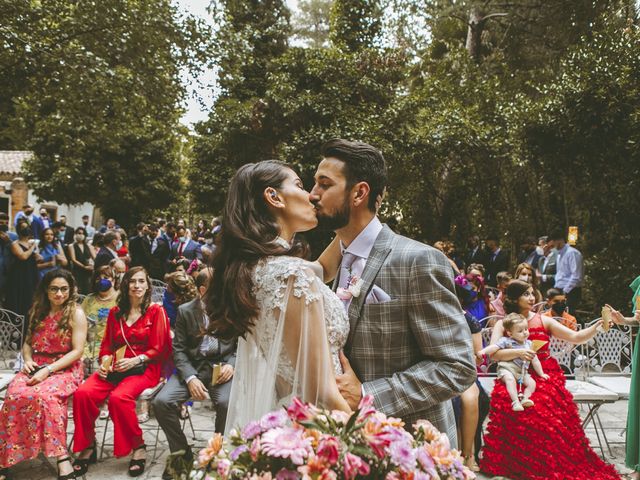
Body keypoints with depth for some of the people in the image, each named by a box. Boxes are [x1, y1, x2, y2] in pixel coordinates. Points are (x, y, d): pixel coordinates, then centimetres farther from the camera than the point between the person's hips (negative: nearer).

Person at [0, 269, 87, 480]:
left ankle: (61, 459, -37)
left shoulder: (76, 314, -1)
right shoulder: (37, 312, 15)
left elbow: (77, 351, -8)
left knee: (44, 395, -37)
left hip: (65, 369, -4)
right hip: (35, 368, 5)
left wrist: (48, 370, -17)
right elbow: (28, 343, 22)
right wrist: (28, 360, -1)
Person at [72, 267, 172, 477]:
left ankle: (138, 448, -15)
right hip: (115, 368, 4)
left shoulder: (156, 312, 3)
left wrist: (134, 361, -16)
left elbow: (159, 349, -1)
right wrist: (105, 362, -2)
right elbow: (107, 344, 19)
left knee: (119, 397, -34)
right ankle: (87, 447, -7)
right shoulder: (115, 312, 17)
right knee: (83, 393, -23)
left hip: (144, 369, -4)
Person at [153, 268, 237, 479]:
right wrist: (190, 378, -13)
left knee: (226, 403, -32)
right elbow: (179, 349, 2)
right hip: (192, 367, 2)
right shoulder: (185, 311, 3)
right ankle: (182, 455, 2)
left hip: (222, 366, -2)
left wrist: (232, 365, -14)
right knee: (161, 402, -20)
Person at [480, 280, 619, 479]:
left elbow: (576, 337, 4)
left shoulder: (544, 321, 9)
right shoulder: (502, 324, 5)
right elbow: (493, 353, -9)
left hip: (545, 375, 1)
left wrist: (598, 325, -9)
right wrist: (518, 352, -23)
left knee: (546, 408, -31)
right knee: (508, 403, -32)